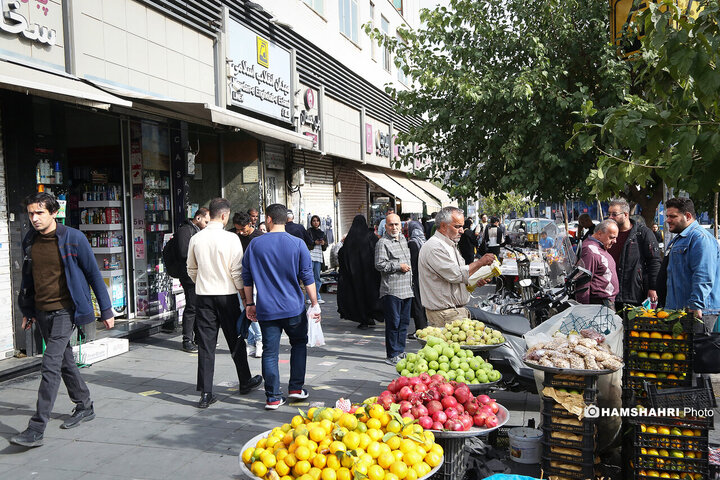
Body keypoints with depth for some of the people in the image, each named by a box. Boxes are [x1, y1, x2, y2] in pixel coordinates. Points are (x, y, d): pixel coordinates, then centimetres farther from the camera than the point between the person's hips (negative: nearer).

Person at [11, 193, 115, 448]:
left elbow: (94, 274, -6)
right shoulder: (30, 241, 5)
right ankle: (84, 407, 33)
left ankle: (36, 429, -8)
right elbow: (28, 278, 18)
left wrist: (106, 310, -5)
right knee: (64, 360, 16)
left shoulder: (73, 238, -11)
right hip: (41, 312, 6)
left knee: (50, 366, -11)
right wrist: (27, 311, 20)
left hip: (64, 311, -6)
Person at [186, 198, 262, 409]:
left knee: (205, 344, 5)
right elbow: (237, 271, -11)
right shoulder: (231, 238, -11)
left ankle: (205, 393, 5)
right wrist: (245, 295, 0)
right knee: (235, 340, 13)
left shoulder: (196, 239, 1)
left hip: (204, 296, 3)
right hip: (226, 294, -3)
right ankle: (245, 382, 30)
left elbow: (191, 270, 12)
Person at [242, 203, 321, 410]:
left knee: (270, 352, 6)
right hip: (293, 308, 0)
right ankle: (296, 388, 18)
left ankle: (273, 397, 10)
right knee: (299, 344, 19)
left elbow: (247, 278, 5)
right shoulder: (298, 244, -4)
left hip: (266, 310, 1)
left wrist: (249, 304, 15)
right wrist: (315, 304, 3)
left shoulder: (255, 244, 0)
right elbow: (307, 277, -4)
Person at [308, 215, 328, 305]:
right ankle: (309, 297, -3)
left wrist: (323, 243, -2)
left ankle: (317, 297, 11)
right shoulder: (308, 231, 3)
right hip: (310, 256, -5)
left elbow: (325, 248, 19)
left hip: (319, 257, 5)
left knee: (317, 277, 6)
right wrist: (314, 242, -14)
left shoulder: (322, 233, 19)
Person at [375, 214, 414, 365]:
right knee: (393, 323, -5)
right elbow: (380, 264, -16)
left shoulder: (403, 238, 16)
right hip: (391, 290, -8)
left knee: (404, 321, 13)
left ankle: (400, 351, 24)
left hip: (407, 289, 8)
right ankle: (392, 355, 3)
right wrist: (398, 266, -15)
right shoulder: (383, 243, -9)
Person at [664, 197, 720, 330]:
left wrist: (696, 305, -27)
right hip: (676, 309, 10)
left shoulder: (700, 237, -13)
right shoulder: (679, 239, 20)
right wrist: (667, 307, 27)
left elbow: (704, 277, -22)